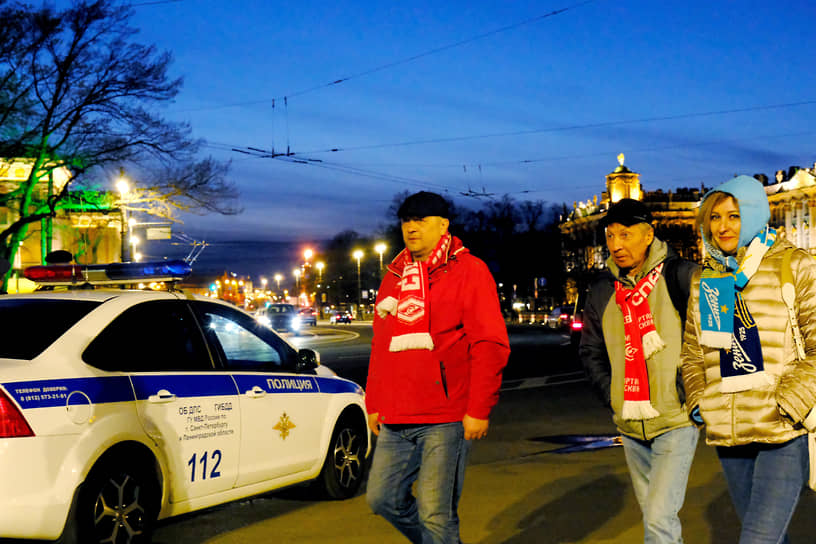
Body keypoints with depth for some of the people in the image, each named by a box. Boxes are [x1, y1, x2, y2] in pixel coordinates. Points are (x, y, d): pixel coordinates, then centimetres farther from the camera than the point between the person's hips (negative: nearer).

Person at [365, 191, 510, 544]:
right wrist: (373, 403, 18)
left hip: (445, 420, -7)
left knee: (435, 512, -7)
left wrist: (479, 409, -14)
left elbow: (491, 345, -8)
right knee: (383, 498, 10)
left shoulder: (467, 270, -2)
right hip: (396, 421, 7)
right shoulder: (394, 276, 17)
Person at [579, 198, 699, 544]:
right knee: (652, 513, 17)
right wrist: (612, 395, 6)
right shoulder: (602, 291, 6)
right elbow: (590, 351, 17)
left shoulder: (681, 278, -9)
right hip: (631, 425, 6)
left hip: (676, 420, -6)